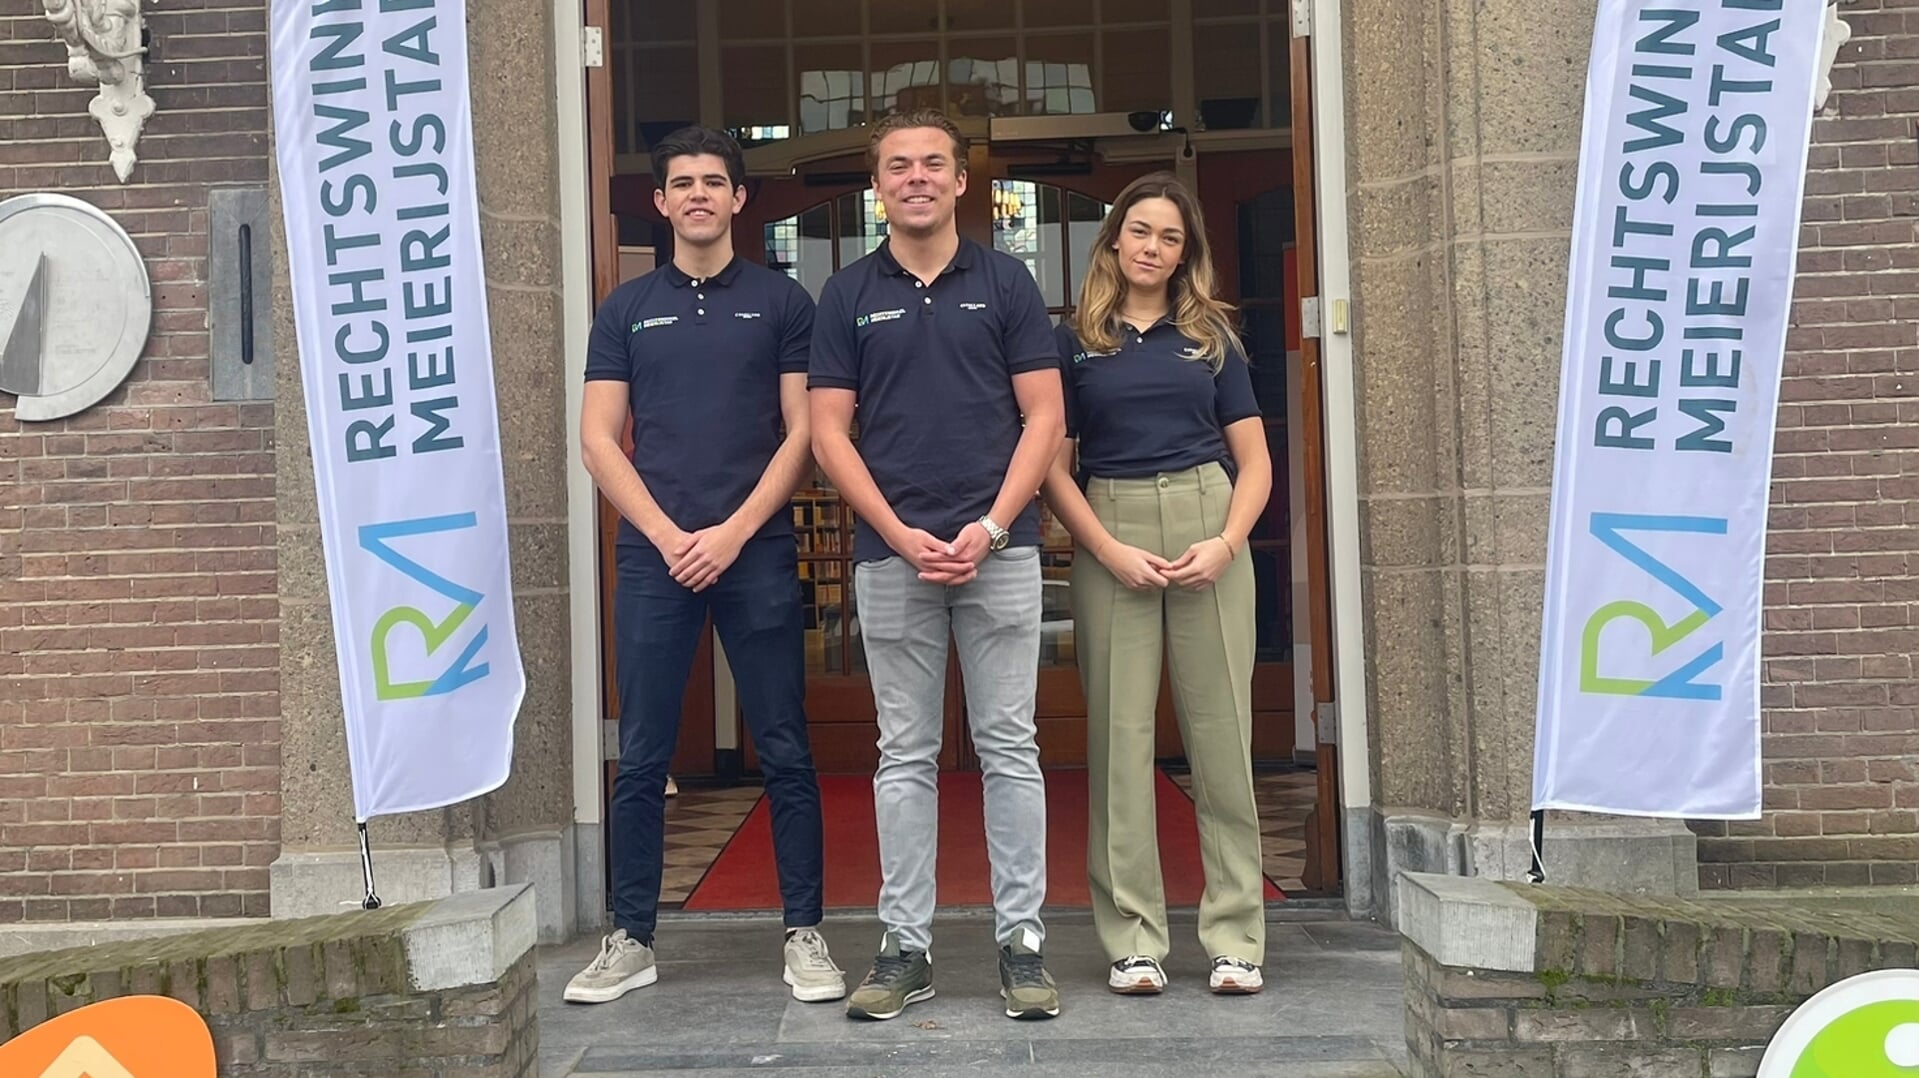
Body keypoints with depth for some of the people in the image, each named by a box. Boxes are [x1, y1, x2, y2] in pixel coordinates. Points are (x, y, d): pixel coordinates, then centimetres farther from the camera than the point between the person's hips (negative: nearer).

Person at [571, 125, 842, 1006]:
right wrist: (668, 535, -6)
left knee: (785, 753, 2)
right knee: (642, 758, 6)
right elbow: (598, 439, 6)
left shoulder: (782, 302, 7)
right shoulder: (627, 308, 11)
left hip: (758, 553, -1)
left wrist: (733, 532, -9)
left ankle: (804, 934, 12)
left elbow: (802, 433, 1)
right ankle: (630, 940, 17)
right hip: (652, 556, 2)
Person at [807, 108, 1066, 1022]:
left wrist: (989, 527, -11)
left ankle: (1021, 940, 13)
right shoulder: (848, 294, 7)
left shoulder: (1005, 282, 5)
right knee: (905, 755, 7)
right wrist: (902, 536, -9)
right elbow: (829, 432, 2)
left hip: (1000, 550, 0)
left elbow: (1044, 416, 1)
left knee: (1009, 749, 4)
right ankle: (905, 945, 15)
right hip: (890, 557, 1)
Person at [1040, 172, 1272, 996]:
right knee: (1120, 735, 0)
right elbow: (1054, 464, 3)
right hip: (1108, 537, -1)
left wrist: (1227, 542, -8)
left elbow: (1254, 461, 9)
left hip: (1208, 532, 1)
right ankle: (1131, 940, 9)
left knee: (1221, 732, 1)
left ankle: (1235, 937, 10)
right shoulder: (1075, 341, 8)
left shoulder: (1212, 336, 12)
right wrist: (1111, 551, -9)